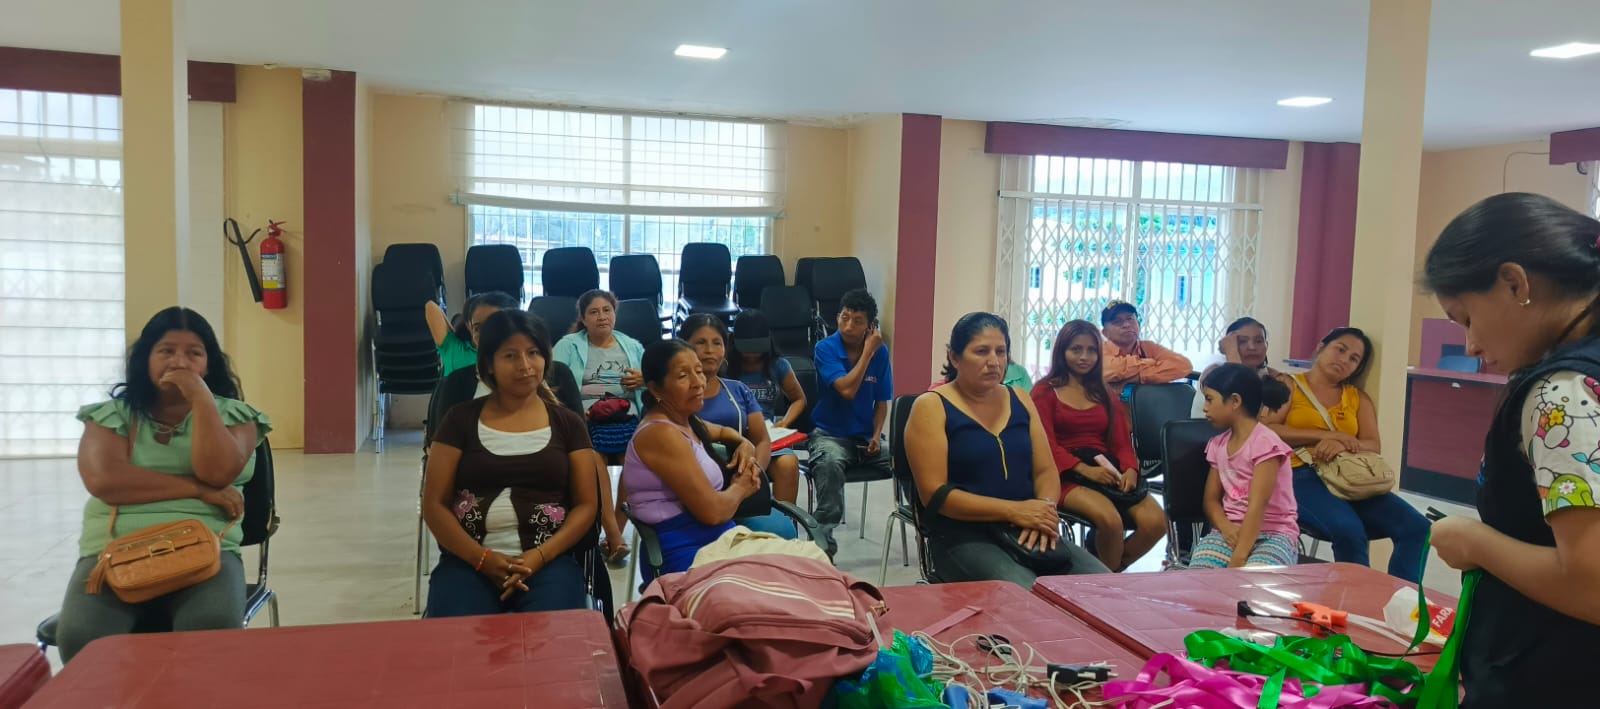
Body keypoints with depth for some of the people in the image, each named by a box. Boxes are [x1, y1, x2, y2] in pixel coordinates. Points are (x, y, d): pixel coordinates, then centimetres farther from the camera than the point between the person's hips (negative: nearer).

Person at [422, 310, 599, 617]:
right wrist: (482, 558, -10)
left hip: (549, 560, 0)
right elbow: (434, 505, 5)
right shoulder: (461, 420, 10)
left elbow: (587, 505, 6)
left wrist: (540, 556, -11)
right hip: (468, 560, 0)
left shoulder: (567, 423, 11)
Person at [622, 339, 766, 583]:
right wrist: (740, 488, 0)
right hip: (685, 557, -9)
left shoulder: (686, 422, 12)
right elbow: (711, 511, -21)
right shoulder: (661, 434, -16)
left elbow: (723, 431, 36)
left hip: (715, 540, 9)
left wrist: (746, 445, 14)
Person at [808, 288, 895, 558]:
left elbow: (881, 402, 8)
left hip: (866, 437, 3)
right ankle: (824, 540, -31)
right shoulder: (825, 348, -9)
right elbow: (847, 390, -21)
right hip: (830, 434, -3)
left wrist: (876, 435, -8)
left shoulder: (880, 351, 1)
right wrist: (867, 352, -16)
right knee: (830, 463, -38)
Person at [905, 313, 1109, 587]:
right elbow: (935, 494, -11)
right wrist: (1013, 510, -17)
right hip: (964, 537, -5)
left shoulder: (1020, 400, 15)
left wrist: (1045, 509, -11)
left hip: (1025, 532, 6)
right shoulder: (931, 407, -3)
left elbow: (1046, 471, 13)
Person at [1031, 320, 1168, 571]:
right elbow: (1047, 445, -5)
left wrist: (1130, 470, -9)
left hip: (1108, 470, 5)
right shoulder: (1045, 392, 7)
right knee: (1110, 519, -34)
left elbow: (1122, 442, 14)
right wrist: (1085, 470, -21)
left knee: (1156, 522, -22)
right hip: (1067, 474, -5)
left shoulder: (1104, 393, 23)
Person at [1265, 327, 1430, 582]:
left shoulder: (1359, 398, 23)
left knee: (1417, 527, -19)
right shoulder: (1288, 385, 11)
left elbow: (1374, 446, 9)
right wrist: (1325, 435, -10)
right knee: (1349, 530, -34)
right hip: (1302, 476, -5)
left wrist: (1343, 444, -14)